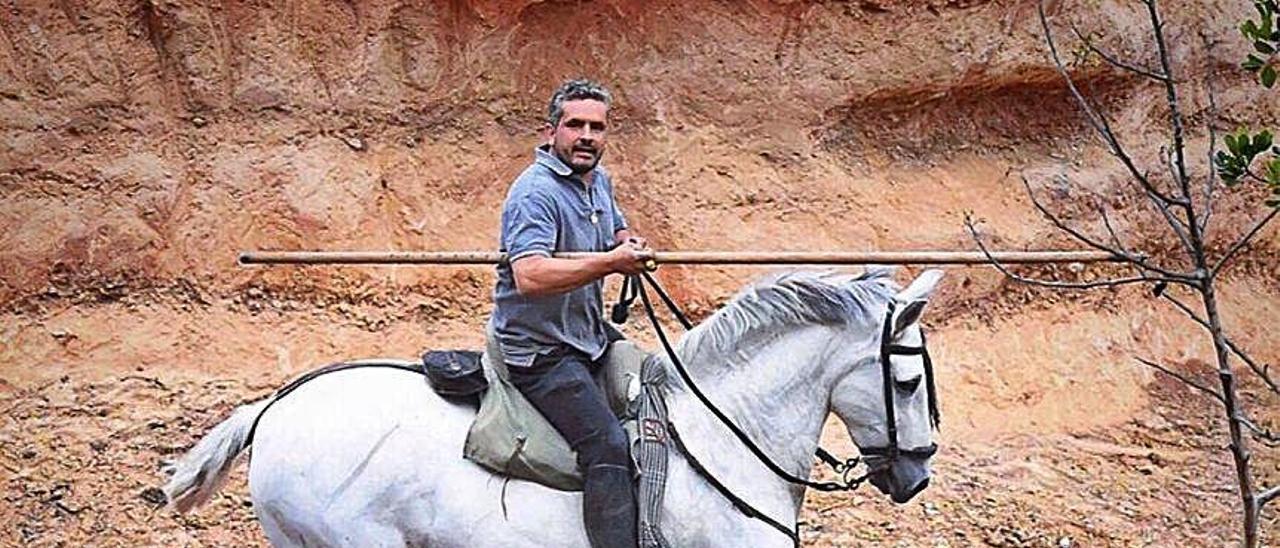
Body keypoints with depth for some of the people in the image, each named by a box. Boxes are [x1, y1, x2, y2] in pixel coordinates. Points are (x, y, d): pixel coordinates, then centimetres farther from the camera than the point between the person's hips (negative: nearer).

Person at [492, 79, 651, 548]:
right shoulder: (535, 192, -18)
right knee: (609, 446, -23)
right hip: (540, 350, -10)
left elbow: (617, 233, 31)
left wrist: (630, 245, 6)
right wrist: (609, 261, -32)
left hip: (590, 335, 10)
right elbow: (530, 275, -33)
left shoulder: (599, 181, 11)